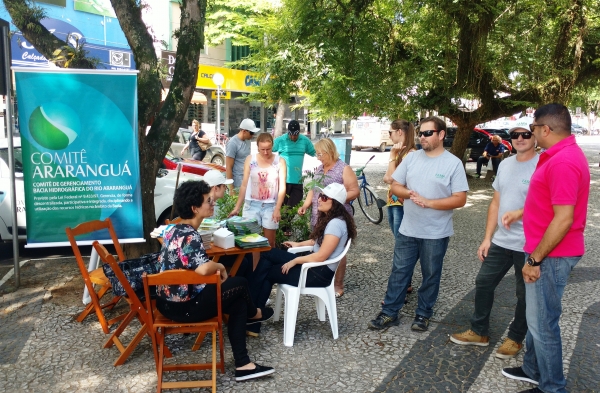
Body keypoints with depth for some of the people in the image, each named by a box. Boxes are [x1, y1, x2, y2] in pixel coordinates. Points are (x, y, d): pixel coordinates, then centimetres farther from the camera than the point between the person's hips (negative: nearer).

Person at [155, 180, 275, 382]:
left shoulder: (175, 230, 7)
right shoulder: (189, 235, -23)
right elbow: (202, 269, -40)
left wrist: (214, 270, 8)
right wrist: (220, 267, -17)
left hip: (167, 302, 9)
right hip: (184, 306, -9)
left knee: (238, 303, 13)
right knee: (240, 284, 6)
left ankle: (243, 365, 14)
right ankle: (253, 314, 40)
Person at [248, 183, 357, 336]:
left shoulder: (336, 223, -22)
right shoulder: (329, 218, 8)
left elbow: (321, 256, -24)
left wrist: (295, 261, -15)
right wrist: (298, 244, 16)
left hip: (320, 273, -10)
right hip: (314, 264, 10)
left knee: (266, 273, -5)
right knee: (267, 255, 0)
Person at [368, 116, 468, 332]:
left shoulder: (453, 163, -9)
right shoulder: (411, 157, 2)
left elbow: (460, 199, -13)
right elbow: (395, 186, 6)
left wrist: (428, 202, -20)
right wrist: (409, 194, -16)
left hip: (436, 233, -3)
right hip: (408, 230, 3)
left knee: (431, 275, 12)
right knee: (399, 271, 9)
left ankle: (423, 314, 29)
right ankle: (389, 313, 20)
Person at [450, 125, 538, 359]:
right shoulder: (505, 165, 9)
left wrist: (520, 213, -31)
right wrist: (487, 238, 11)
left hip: (529, 245, -7)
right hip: (501, 242, 7)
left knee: (525, 295, 11)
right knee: (483, 283, 13)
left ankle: (515, 338, 31)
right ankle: (479, 332, 30)